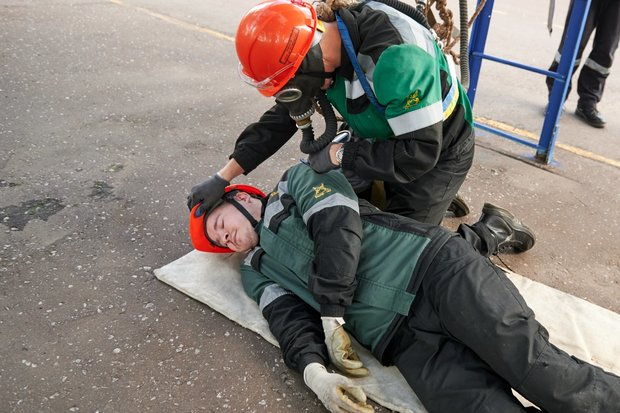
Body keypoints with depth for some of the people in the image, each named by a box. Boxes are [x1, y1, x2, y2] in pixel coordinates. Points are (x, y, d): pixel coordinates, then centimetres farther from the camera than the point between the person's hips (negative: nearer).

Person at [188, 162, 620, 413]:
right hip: (404, 337, 3)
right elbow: (292, 322, 10)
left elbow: (339, 226, -2)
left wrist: (332, 316, -5)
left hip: (431, 265, -2)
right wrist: (315, 372, -11)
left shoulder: (299, 181, 16)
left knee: (532, 364, -18)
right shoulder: (259, 273, 25)